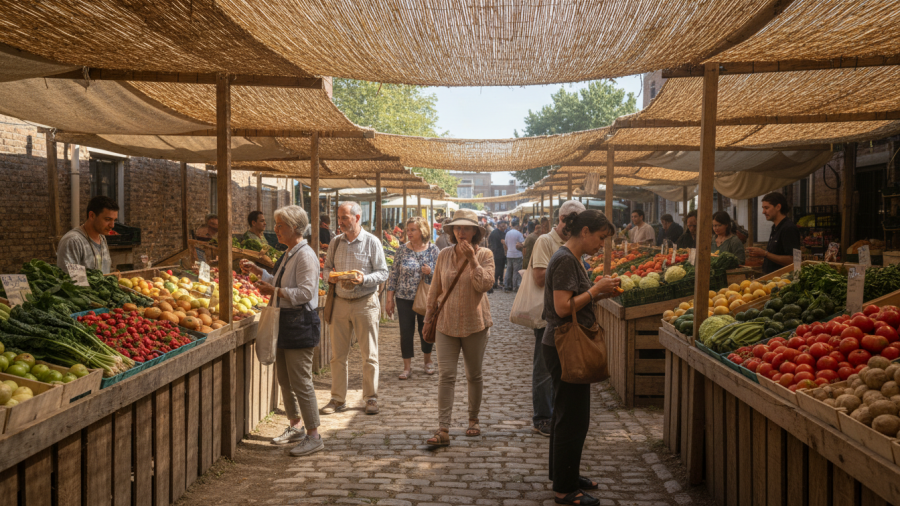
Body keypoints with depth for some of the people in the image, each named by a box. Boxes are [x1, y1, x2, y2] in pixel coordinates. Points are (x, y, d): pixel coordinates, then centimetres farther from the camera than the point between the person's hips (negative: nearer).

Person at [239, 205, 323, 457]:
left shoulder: (305, 256, -17)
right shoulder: (289, 254, 15)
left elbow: (305, 292, -24)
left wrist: (275, 291, -22)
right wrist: (257, 271, 18)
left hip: (300, 324, -10)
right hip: (285, 322, 10)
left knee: (301, 382, -6)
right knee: (284, 379, 17)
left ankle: (313, 436, 4)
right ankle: (296, 426, 31)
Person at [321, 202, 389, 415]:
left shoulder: (372, 242, -3)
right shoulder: (335, 242, 9)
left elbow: (383, 273, -3)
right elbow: (327, 267, 15)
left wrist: (364, 279, -20)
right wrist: (330, 276, -8)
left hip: (365, 303, -4)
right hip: (340, 302, 4)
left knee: (369, 354, 3)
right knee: (338, 354, 6)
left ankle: (371, 398, 14)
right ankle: (338, 398, 15)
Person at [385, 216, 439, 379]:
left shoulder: (433, 250, -2)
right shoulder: (402, 250, -1)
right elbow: (393, 275, 2)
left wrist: (431, 272, -20)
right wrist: (389, 299, -1)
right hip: (405, 299, 0)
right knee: (406, 332, 1)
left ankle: (428, 361, 33)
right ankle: (407, 367, 13)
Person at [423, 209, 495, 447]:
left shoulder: (485, 255, -3)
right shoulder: (444, 255, 4)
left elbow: (485, 284, -18)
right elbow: (435, 290, 11)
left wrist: (472, 259, -22)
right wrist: (429, 319, 13)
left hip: (474, 324, -1)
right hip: (446, 323, 1)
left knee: (474, 375, 11)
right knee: (446, 375, -6)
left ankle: (473, 419, 30)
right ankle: (443, 430, -7)